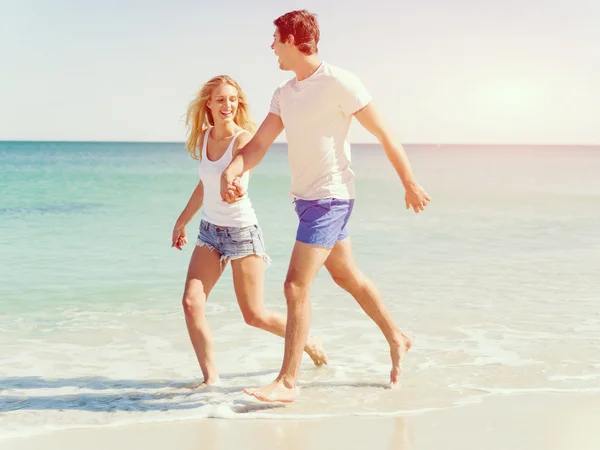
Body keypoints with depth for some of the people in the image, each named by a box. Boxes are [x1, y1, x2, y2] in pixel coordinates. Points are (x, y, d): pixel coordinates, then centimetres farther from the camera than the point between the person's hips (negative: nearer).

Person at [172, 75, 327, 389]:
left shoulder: (243, 138, -14)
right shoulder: (204, 137, 5)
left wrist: (233, 183, -61)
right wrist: (182, 221, 26)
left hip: (242, 231, -6)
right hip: (209, 231, 6)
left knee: (254, 315, 0)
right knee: (191, 302, -10)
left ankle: (308, 342, 26)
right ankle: (210, 376, 1)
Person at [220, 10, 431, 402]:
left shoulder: (338, 83, -14)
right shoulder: (285, 94, 10)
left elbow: (384, 134, -8)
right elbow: (259, 145, 4)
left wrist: (410, 185, -4)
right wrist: (232, 171, -16)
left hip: (330, 198, -9)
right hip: (306, 198, 9)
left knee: (296, 286, -12)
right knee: (348, 276, 20)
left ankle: (287, 383, -5)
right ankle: (397, 339, 38)